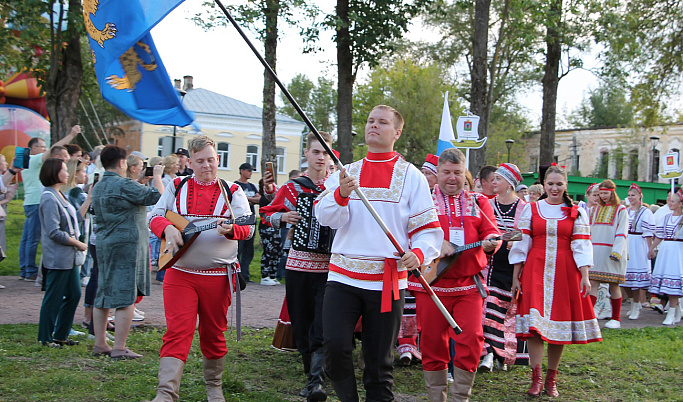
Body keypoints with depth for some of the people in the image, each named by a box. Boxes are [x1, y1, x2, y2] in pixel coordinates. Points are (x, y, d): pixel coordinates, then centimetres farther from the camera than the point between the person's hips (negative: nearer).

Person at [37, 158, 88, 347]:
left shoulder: (59, 195, 13)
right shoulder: (49, 198, -16)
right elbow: (54, 232, -20)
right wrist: (78, 244, -14)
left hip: (69, 257, 10)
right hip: (58, 258, -10)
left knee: (74, 294, 12)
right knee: (53, 298, 0)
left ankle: (61, 335, 23)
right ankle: (46, 338, 12)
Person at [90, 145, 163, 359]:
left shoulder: (98, 187, 12)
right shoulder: (125, 185, -14)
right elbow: (157, 196, -15)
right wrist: (157, 176, 2)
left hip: (103, 244, 9)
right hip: (126, 245, -9)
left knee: (102, 295, 13)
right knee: (125, 298, -5)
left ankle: (100, 344, 19)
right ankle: (119, 348, -4)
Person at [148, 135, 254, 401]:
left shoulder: (232, 192, 4)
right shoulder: (177, 187, 10)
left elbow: (248, 228, -4)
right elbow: (155, 215, 9)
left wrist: (230, 229, -26)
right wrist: (167, 228, -13)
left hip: (218, 275, 0)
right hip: (180, 272, 0)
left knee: (213, 334, 10)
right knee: (177, 332, -8)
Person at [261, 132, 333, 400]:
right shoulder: (292, 187, 6)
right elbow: (268, 213, 13)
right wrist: (283, 217, -7)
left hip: (329, 266, -2)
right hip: (298, 264, 2)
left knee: (323, 327, -13)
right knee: (301, 325, 9)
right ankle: (310, 376, 24)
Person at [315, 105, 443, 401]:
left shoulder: (411, 176, 6)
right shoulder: (345, 172, 12)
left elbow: (428, 226, 2)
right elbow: (326, 217, 0)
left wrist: (419, 253, -17)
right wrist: (341, 194, -19)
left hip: (388, 280, -1)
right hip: (343, 276, 2)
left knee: (380, 360, 4)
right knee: (334, 345, -12)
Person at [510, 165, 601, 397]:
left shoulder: (577, 213, 8)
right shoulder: (531, 209, 8)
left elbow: (581, 246, 3)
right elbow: (521, 244, 6)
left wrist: (585, 276, -8)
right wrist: (515, 277, 2)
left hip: (565, 272, 1)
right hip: (535, 271, 0)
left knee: (559, 323, 2)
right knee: (535, 322, -11)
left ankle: (551, 379, 13)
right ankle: (536, 378, -7)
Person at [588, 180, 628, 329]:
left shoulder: (621, 210, 2)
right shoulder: (595, 209, 17)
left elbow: (622, 233, -6)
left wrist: (616, 251, -17)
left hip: (612, 253, -4)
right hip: (595, 252, 4)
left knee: (613, 285, 2)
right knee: (593, 283, -5)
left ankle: (616, 319, 13)